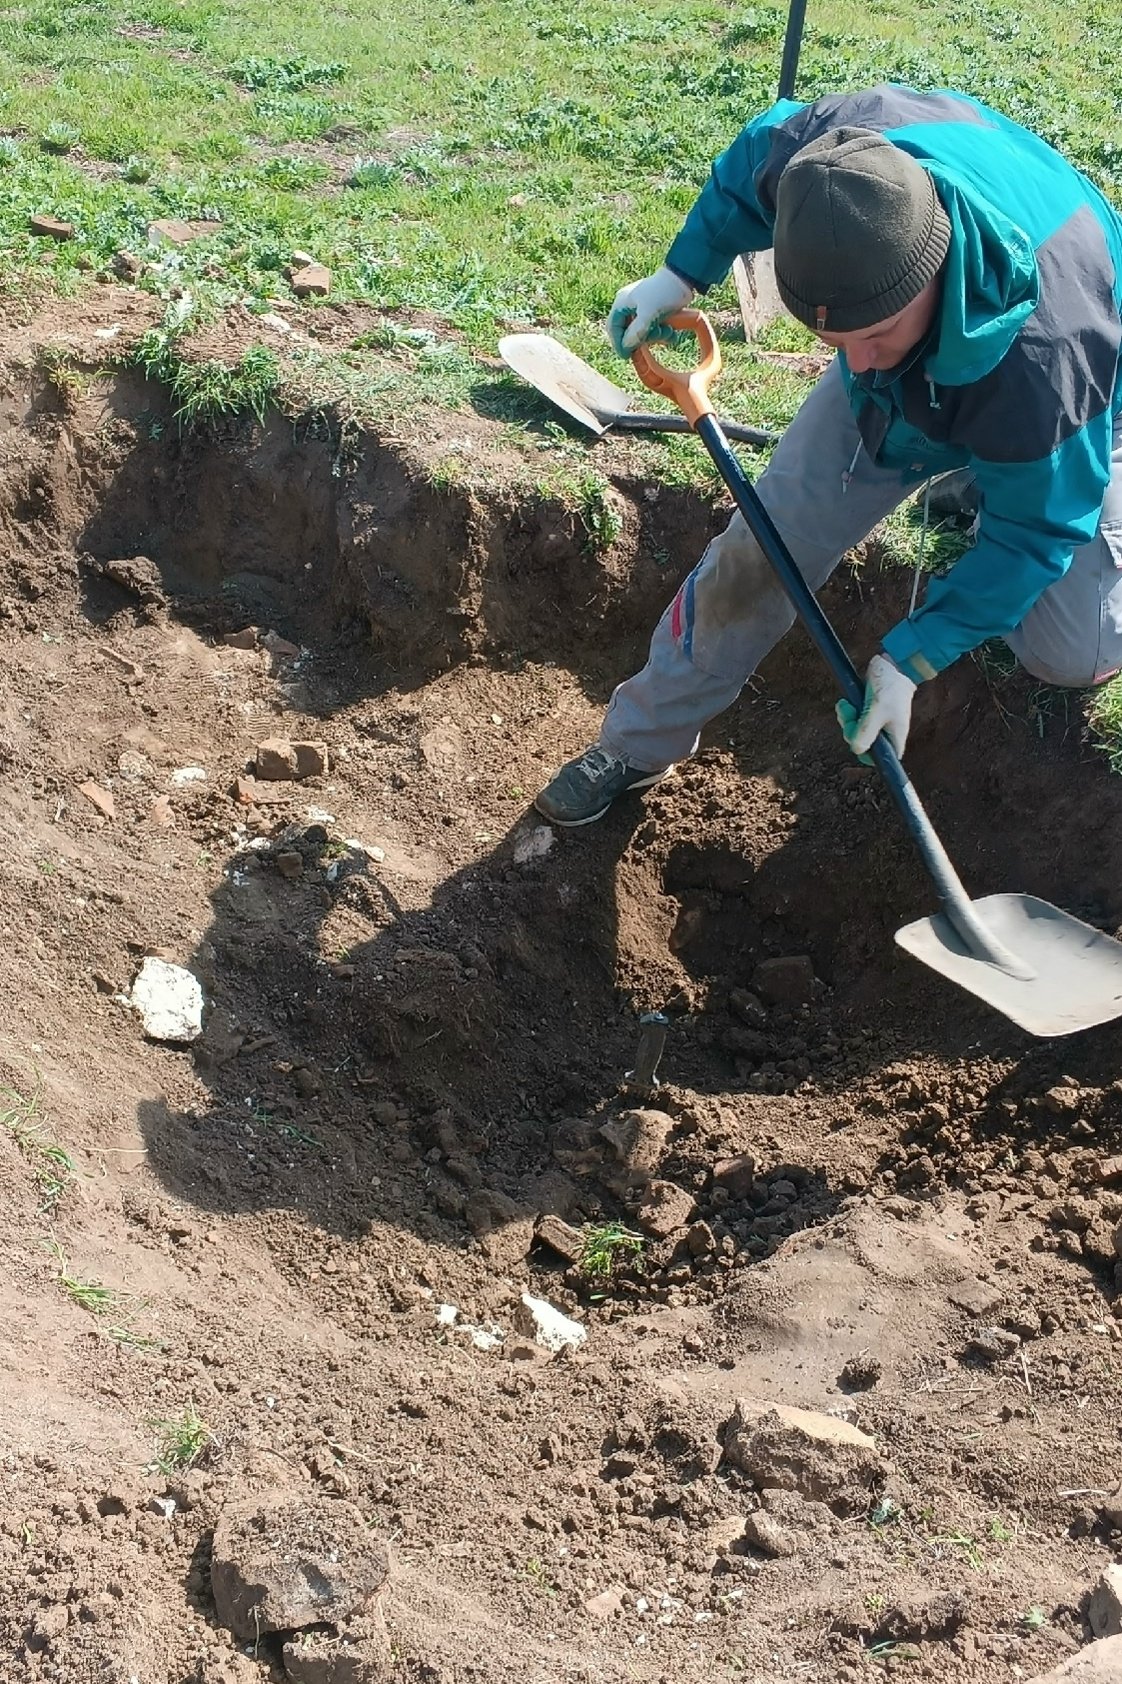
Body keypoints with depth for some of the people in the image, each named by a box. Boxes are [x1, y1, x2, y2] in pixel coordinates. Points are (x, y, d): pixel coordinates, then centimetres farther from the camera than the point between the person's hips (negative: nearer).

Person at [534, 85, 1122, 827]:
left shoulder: (1043, 359, -48)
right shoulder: (823, 154, -38)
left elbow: (1036, 530, -30)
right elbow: (755, 155, -11)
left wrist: (912, 658, -29)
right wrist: (680, 276, -7)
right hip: (906, 379, 4)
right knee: (760, 548, -2)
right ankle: (641, 743, 17)